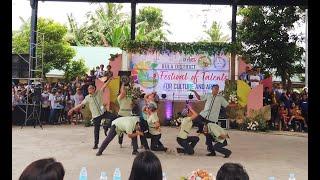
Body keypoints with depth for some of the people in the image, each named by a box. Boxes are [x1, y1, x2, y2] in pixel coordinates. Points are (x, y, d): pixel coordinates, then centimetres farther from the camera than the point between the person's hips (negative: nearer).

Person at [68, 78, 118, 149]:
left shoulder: (99, 93, 1)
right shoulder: (87, 98, 0)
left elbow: (104, 86, -7)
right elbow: (80, 104, 1)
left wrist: (109, 79, -17)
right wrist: (73, 109, -3)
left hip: (103, 112, 2)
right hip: (96, 115, -1)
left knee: (114, 117, -13)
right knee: (96, 129, 2)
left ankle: (106, 128, 9)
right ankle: (96, 144, 16)